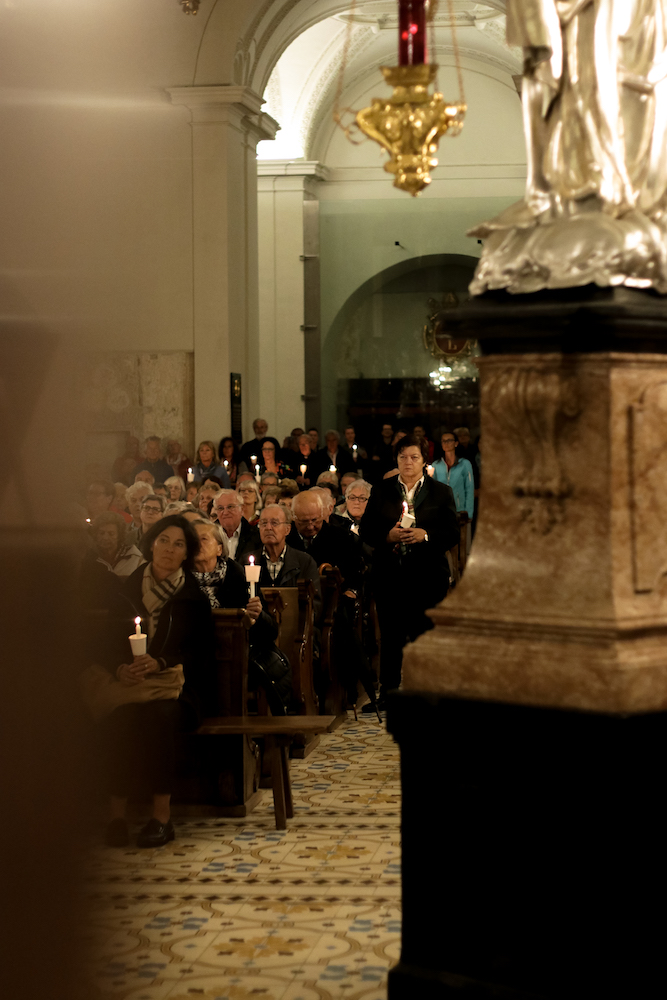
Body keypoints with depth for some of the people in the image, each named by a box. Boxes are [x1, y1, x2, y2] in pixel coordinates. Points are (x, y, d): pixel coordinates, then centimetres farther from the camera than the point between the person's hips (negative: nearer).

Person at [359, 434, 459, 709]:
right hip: (389, 575, 1)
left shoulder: (441, 493, 6)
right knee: (391, 635, 4)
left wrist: (425, 535, -16)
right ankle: (388, 691, 12)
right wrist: (389, 535, -13)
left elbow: (452, 534, 0)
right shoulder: (380, 491, 10)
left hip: (427, 576, -1)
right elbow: (365, 531, 6)